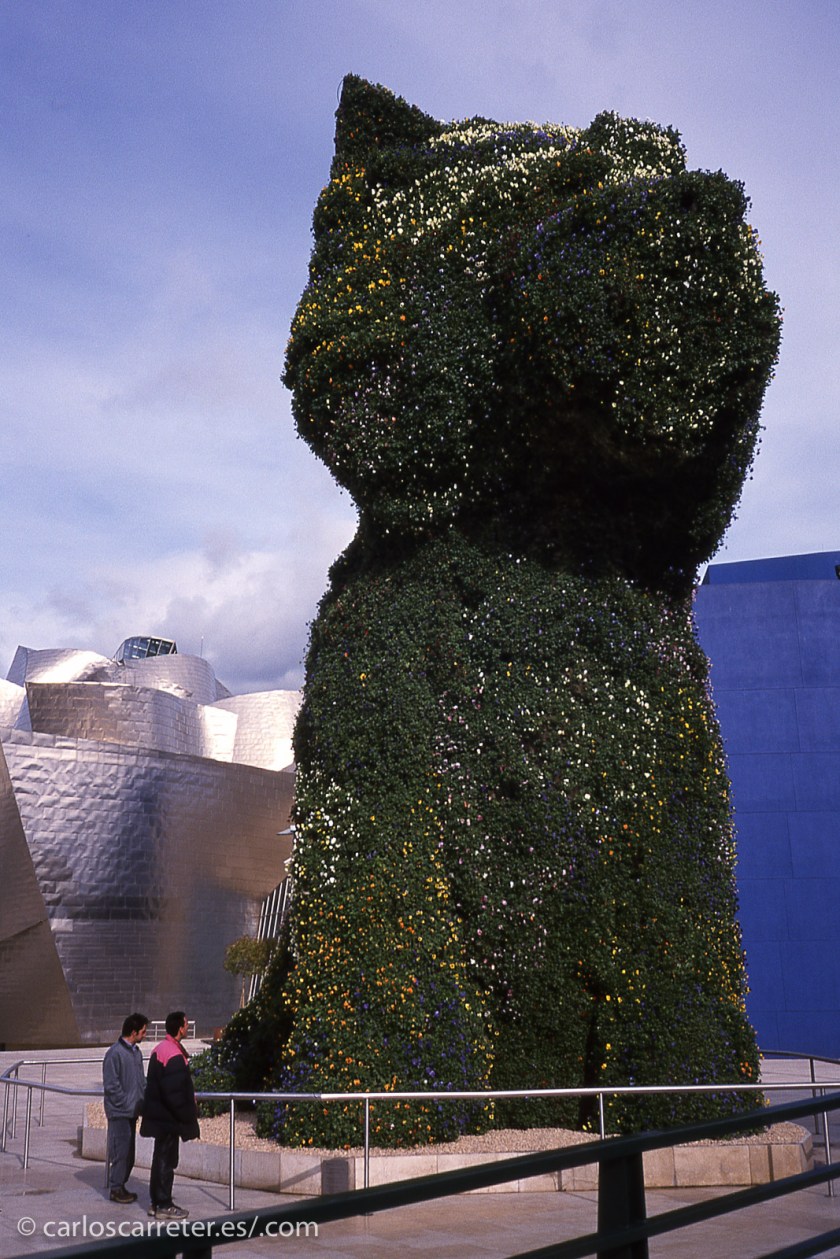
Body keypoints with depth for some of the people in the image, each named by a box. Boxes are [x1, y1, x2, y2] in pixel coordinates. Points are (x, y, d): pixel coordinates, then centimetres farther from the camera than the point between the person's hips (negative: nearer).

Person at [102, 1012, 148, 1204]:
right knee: (120, 1150, -4)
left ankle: (121, 1185, 24)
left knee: (129, 1151, 13)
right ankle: (116, 1189, 6)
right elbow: (111, 1085, -16)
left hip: (132, 1111, 8)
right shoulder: (115, 1053, -16)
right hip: (119, 1112, -8)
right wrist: (125, 1103, -14)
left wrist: (144, 1098, 5)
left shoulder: (137, 1052, 10)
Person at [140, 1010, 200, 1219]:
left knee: (161, 1158, 17)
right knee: (166, 1160, -1)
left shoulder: (159, 1049, 9)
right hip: (168, 1116, -10)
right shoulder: (175, 1055, -23)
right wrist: (188, 1118, -14)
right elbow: (175, 1092, -24)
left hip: (158, 1114, 10)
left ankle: (157, 1202, 26)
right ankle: (164, 1205, 7)